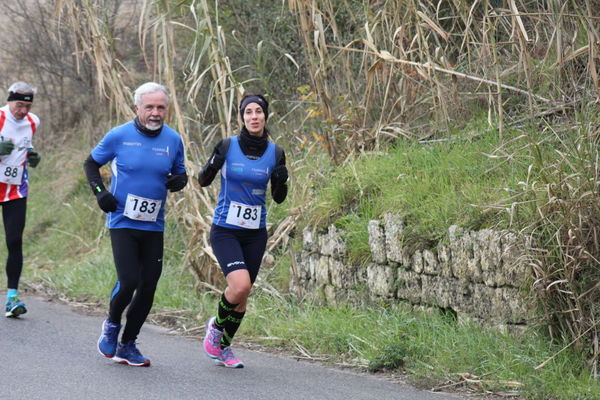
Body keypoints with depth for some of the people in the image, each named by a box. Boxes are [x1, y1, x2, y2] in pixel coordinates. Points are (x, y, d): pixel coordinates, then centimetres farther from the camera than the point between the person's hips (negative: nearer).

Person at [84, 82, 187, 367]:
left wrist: (178, 180, -8)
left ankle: (127, 344, 20)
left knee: (148, 286, 4)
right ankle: (112, 325, 16)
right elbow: (91, 163, 8)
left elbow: (179, 173, 16)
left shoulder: (173, 140, 3)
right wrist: (99, 191, -7)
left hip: (154, 226, 4)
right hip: (122, 222, -4)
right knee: (128, 281, -15)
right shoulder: (119, 136, -6)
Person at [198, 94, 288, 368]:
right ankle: (216, 325, 7)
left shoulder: (275, 153, 0)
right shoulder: (228, 146, -7)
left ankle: (223, 348, 27)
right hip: (225, 230, -3)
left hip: (255, 234, 3)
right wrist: (213, 165, -20)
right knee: (240, 284, -22)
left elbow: (278, 198, 7)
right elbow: (203, 181, 1)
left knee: (243, 296, 7)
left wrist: (281, 182, -15)